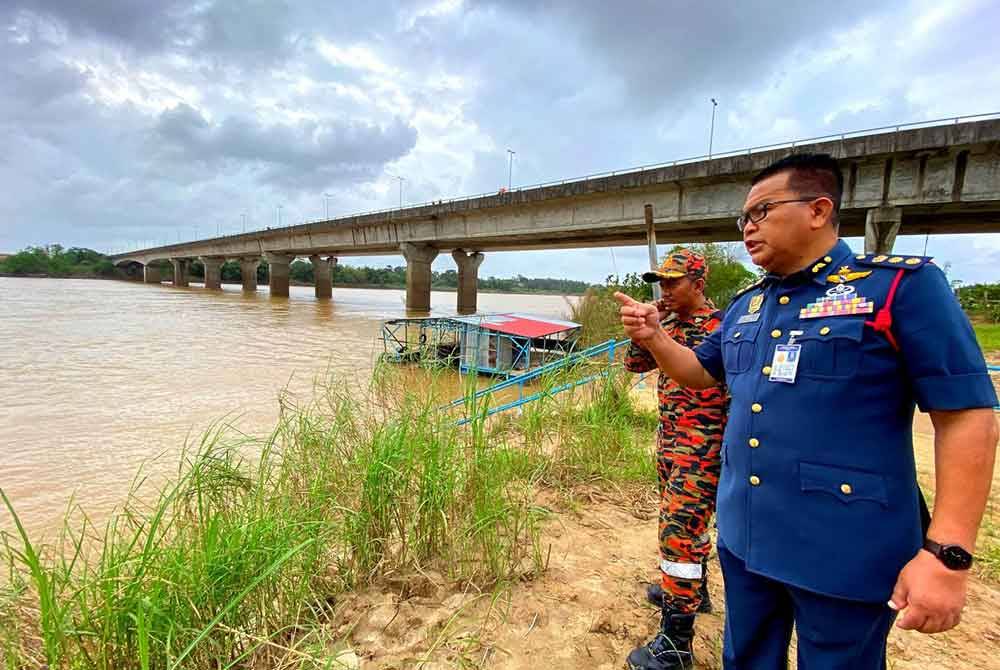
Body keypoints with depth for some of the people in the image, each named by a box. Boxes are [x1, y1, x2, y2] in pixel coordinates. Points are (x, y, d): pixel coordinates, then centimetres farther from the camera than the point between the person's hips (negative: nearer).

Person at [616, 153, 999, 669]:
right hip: (743, 534, 6)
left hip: (845, 549, -6)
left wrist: (947, 551, -19)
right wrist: (653, 337, 0)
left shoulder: (902, 285, -12)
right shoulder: (745, 306, 8)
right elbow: (701, 373, 19)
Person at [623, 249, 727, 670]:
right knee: (681, 521, 22)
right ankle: (691, 589, 44)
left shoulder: (722, 327, -15)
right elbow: (634, 364, 10)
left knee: (678, 531, -8)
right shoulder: (669, 324, 9)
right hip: (668, 441, 9)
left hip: (701, 448, -8)